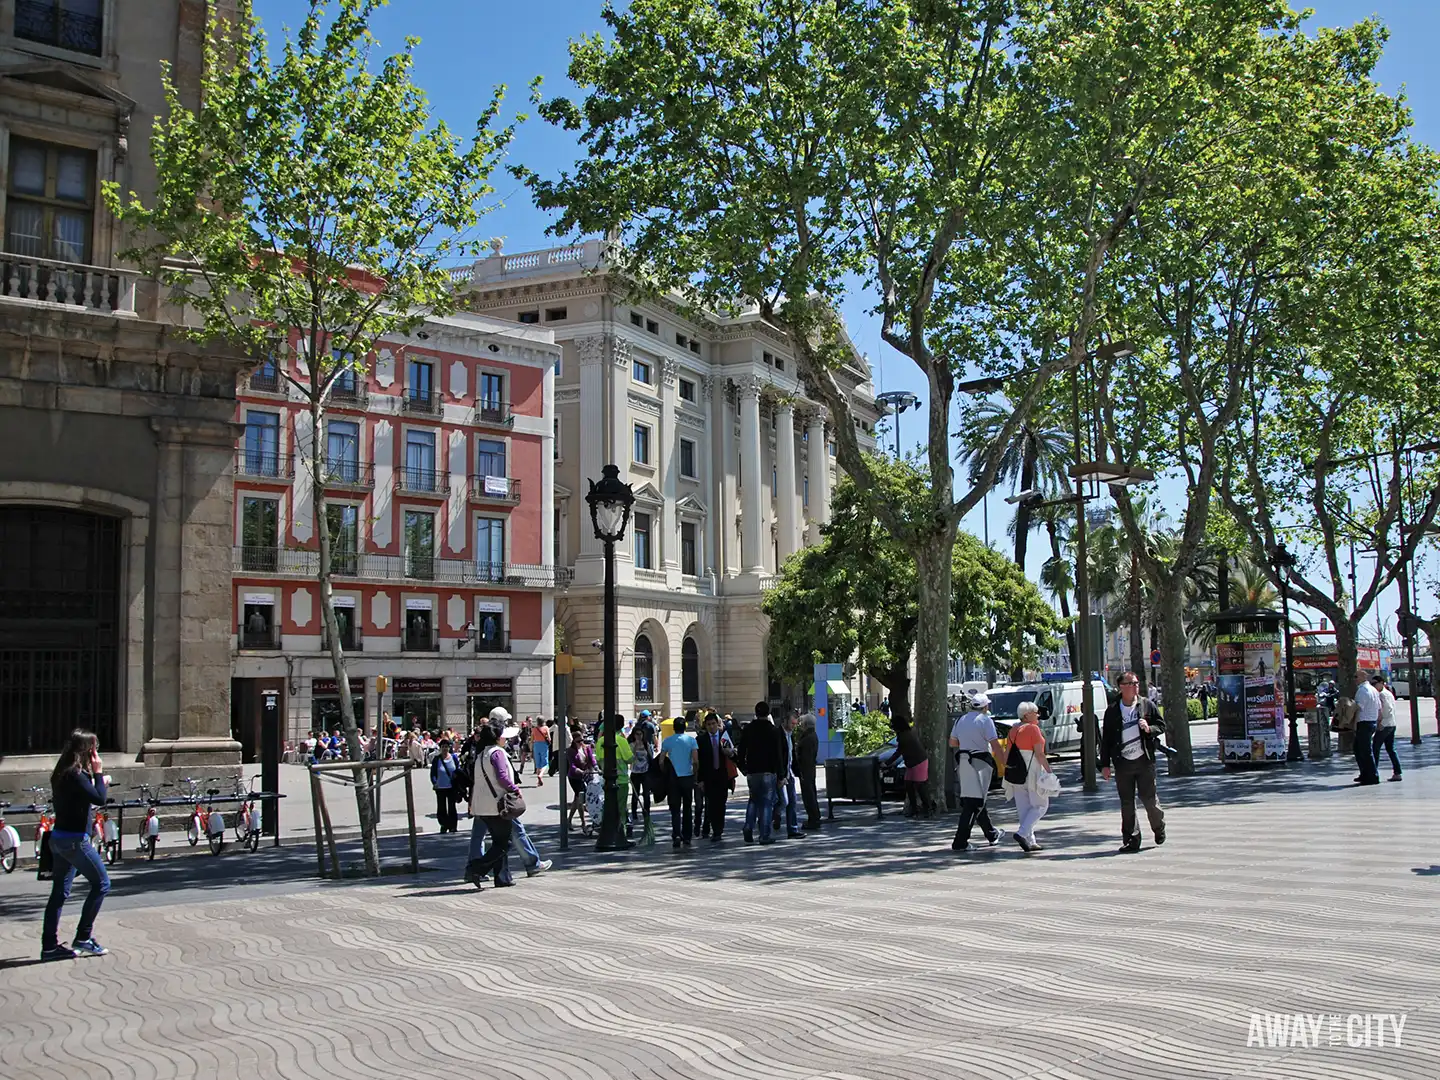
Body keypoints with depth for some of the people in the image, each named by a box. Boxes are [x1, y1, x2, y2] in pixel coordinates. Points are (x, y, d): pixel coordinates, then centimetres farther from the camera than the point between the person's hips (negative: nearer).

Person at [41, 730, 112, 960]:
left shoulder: (62, 774, 11)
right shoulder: (75, 775, -18)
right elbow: (99, 799, -23)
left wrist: (99, 783, 12)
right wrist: (98, 773, -14)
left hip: (59, 838, 9)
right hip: (74, 839, -9)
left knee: (60, 892, 11)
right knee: (101, 883, 0)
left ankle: (49, 945, 14)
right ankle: (83, 937, 3)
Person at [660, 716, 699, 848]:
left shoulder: (667, 741, 0)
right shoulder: (691, 739, -2)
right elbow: (696, 760, -8)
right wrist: (695, 771, 8)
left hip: (673, 778, 0)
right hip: (688, 777, 0)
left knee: (675, 808, 3)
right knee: (687, 808, 12)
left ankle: (677, 835, -14)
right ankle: (686, 837, 15)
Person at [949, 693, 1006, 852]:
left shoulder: (961, 720, 11)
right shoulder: (985, 720, -9)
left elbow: (952, 742, 16)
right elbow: (996, 745, -14)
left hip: (962, 761, 7)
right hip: (979, 763, -7)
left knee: (978, 800, 19)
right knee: (974, 803, -6)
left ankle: (992, 834, 34)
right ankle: (960, 842, -10)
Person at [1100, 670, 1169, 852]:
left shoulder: (1147, 705, 3)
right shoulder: (1112, 711, 3)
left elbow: (1161, 725, 10)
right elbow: (1106, 739, 6)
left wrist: (1149, 729, -13)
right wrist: (1105, 764, 2)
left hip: (1144, 760, -1)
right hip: (1123, 762, 1)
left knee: (1148, 797, 0)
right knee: (1126, 803, 3)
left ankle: (1159, 827, 28)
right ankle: (1131, 839, 10)